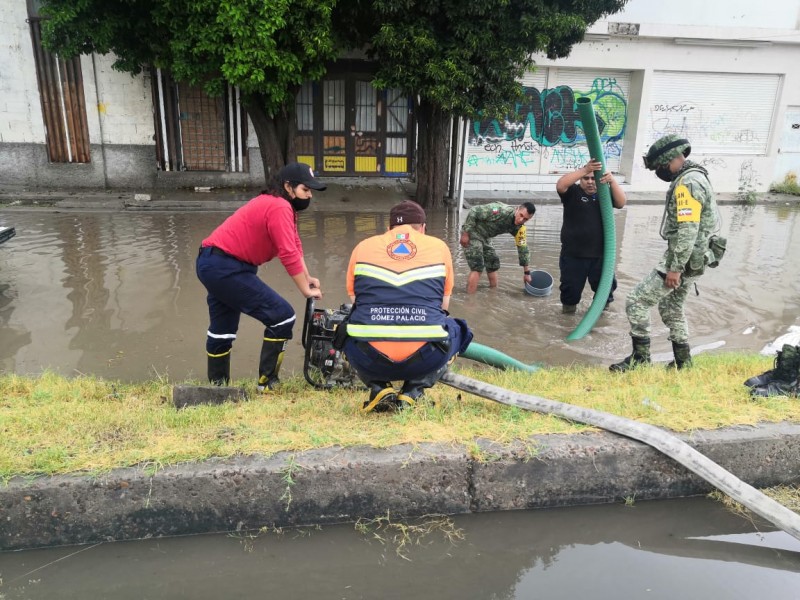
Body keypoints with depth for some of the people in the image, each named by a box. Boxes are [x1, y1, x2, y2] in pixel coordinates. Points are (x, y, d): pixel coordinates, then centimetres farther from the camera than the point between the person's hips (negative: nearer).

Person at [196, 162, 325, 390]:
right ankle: (267, 383, 2)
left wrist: (307, 278, 2)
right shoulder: (279, 207, -17)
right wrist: (306, 290, -12)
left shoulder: (274, 203, 15)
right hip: (226, 267, -11)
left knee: (222, 328, 21)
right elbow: (289, 254, -21)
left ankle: (217, 385, 36)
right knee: (282, 316, -8)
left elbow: (295, 245, 11)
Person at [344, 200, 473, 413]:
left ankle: (378, 389, 11)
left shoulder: (363, 246, 16)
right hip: (424, 359, -1)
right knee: (458, 329, 29)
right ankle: (412, 392, 11)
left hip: (369, 359, 1)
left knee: (348, 331, 33)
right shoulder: (440, 246, 15)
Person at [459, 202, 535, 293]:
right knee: (477, 267, -15)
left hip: (485, 238, 8)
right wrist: (465, 234, -24)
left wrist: (526, 272, 6)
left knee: (493, 264, 14)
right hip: (472, 233, -8)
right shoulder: (501, 210, -31)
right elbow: (474, 212, -26)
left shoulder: (519, 228, -8)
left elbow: (522, 247, 2)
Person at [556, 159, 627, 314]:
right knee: (571, 287, 10)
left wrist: (612, 181, -28)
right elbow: (560, 185, -24)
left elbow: (621, 203, -11)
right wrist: (584, 170, -32)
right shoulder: (573, 192, -3)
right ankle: (568, 304, 38)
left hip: (600, 254, 2)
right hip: (573, 254, -2)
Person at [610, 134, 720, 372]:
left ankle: (640, 356, 1)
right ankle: (682, 360, 31)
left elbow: (688, 230, -27)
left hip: (682, 261, -10)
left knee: (636, 301, -7)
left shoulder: (687, 183, -19)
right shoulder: (695, 178, 14)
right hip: (691, 259, 10)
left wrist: (675, 268, -25)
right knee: (671, 306, 21)